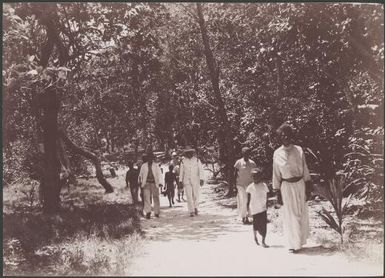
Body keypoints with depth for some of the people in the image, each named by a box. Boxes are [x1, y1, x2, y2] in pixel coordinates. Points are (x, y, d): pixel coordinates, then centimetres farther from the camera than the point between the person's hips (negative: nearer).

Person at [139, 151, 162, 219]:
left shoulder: (156, 165, 7)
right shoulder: (144, 165, 11)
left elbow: (158, 174, 1)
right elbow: (140, 174, 15)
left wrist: (158, 183, -10)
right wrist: (140, 182, 4)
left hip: (154, 183, 0)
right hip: (146, 183, 0)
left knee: (156, 198, 4)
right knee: (146, 198, -9)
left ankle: (156, 212, 15)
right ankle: (148, 212, -11)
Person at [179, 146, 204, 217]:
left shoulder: (197, 160, 0)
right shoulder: (183, 161, 2)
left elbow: (201, 170, -5)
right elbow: (181, 172, 6)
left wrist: (201, 179, -15)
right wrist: (180, 181, 1)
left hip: (196, 181, 0)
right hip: (187, 181, 0)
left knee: (196, 196, 2)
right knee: (189, 196, -6)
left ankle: (195, 207, 30)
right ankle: (191, 212, -2)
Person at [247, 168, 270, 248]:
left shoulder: (264, 185, -1)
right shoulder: (250, 187, -5)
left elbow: (266, 197, 7)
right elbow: (248, 199, 1)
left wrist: (266, 205, 2)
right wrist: (248, 208, 0)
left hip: (263, 208, 1)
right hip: (254, 208, -1)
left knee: (264, 224, -1)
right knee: (256, 224, 5)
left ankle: (263, 241, 5)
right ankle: (255, 236, 33)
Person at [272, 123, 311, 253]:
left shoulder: (299, 150, 0)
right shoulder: (277, 153, -3)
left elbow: (305, 169, 4)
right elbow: (276, 174, 2)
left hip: (300, 184, 2)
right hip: (286, 187, -2)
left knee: (301, 214, 9)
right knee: (290, 215, 2)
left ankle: (301, 240, 28)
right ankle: (293, 244, 12)